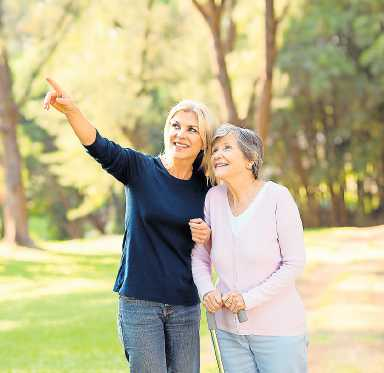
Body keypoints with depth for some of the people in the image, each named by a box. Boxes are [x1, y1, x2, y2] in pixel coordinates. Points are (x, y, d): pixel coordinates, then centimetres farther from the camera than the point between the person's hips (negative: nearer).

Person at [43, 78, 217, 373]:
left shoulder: (204, 188, 5)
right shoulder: (141, 169, -5)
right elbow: (99, 146, -24)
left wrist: (207, 236, -7)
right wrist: (70, 109, -42)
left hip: (185, 305, 3)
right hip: (139, 301, -3)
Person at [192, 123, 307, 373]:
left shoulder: (277, 197, -12)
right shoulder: (214, 197, 0)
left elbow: (294, 263, -12)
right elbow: (200, 256, 10)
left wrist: (249, 299, -18)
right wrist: (206, 291, -9)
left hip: (278, 330, -4)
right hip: (229, 331, 4)